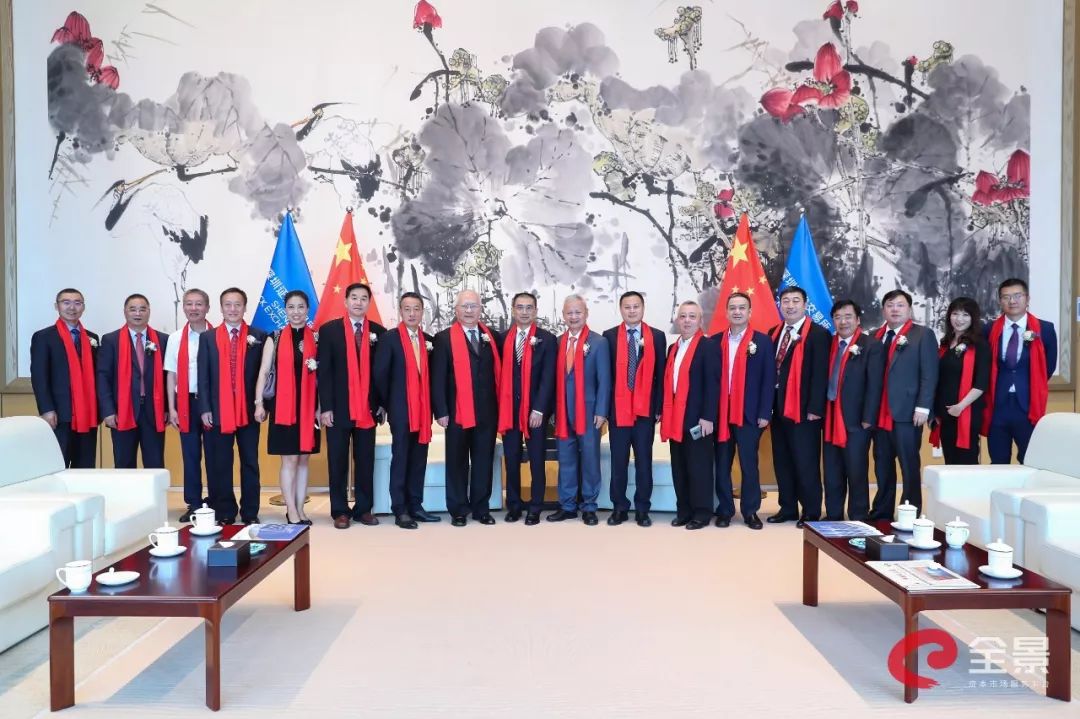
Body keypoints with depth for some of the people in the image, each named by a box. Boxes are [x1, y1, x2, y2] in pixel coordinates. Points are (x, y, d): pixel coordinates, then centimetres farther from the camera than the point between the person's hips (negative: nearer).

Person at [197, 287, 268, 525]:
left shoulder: (259, 336, 4)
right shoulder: (208, 338, 7)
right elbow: (203, 376, 3)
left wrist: (263, 403, -1)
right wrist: (204, 408, -4)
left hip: (249, 410, -1)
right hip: (218, 411, 1)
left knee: (250, 463, 6)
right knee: (220, 465, 6)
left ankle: (250, 513, 14)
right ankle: (224, 513, 16)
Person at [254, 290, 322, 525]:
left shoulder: (316, 338, 4)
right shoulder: (275, 338, 3)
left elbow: (322, 375, 2)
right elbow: (263, 372, 2)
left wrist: (321, 407, -2)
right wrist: (259, 403, -5)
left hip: (309, 406, 2)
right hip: (283, 406, -1)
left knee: (304, 459, 8)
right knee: (289, 460, 0)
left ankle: (300, 508, 17)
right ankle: (291, 512, 6)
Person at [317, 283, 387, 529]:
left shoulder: (379, 332, 6)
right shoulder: (329, 330, 0)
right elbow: (323, 371, -3)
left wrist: (383, 404, 3)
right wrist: (326, 407, -8)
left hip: (368, 408, 2)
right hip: (338, 407, -2)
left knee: (365, 461, 8)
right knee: (337, 462, 5)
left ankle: (363, 508, 17)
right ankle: (340, 511, 15)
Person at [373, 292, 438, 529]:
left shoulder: (428, 341, 11)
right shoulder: (389, 339, -4)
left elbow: (429, 375, 13)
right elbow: (380, 374, -5)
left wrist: (431, 405, 5)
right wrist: (387, 404, 0)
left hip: (423, 409, 5)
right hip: (401, 409, -5)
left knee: (419, 460, 8)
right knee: (400, 458, -1)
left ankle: (415, 506, 16)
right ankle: (400, 510, 4)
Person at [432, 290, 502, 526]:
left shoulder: (492, 337, 10)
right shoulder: (444, 338, -1)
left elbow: (497, 373, 10)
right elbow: (437, 378, -4)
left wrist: (499, 407, 5)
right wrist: (441, 411, -10)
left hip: (487, 412, 3)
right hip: (457, 413, -3)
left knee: (484, 462, 9)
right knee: (457, 463, 6)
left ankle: (481, 508, 19)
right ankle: (458, 510, 15)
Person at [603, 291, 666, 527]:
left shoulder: (657, 337, 5)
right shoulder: (609, 336, 4)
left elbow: (661, 375, 4)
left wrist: (659, 407, -1)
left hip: (645, 409, 0)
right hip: (617, 409, 0)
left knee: (644, 461, 5)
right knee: (618, 461, 6)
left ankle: (642, 510, 14)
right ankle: (619, 507, 17)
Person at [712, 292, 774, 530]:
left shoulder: (763, 341, 1)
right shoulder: (715, 341, 7)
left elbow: (769, 379, -2)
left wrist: (765, 413, -8)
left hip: (749, 413, -2)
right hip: (720, 413, 2)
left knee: (749, 464, 4)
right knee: (722, 464, 8)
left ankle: (750, 511, 15)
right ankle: (724, 510, 18)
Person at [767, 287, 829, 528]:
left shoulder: (818, 334, -6)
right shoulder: (774, 334, 12)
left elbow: (820, 373, -12)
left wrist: (815, 408, -17)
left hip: (803, 409, -6)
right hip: (779, 408, 6)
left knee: (806, 462, -1)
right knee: (782, 461, 12)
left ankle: (811, 512, 10)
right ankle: (788, 508, 23)